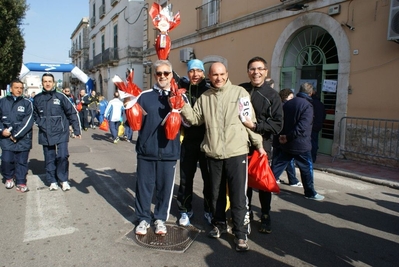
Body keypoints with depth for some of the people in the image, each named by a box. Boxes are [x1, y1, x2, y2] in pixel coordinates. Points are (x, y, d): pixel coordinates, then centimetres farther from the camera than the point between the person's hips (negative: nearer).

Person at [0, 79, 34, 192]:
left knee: (21, 161, 3)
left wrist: (16, 135, -10)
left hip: (23, 138, -1)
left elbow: (28, 121, -7)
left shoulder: (27, 103, 0)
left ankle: (21, 183, 18)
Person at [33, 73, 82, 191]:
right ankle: (52, 181, 22)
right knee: (49, 159, 9)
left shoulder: (60, 96, -5)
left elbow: (72, 113, -3)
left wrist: (77, 130, -3)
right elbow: (35, 114, 19)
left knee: (62, 156, -10)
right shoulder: (37, 98, 4)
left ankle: (64, 180, 8)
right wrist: (40, 124, 4)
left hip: (61, 133, -3)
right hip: (45, 135, 3)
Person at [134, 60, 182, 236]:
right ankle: (143, 218, 27)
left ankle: (160, 218, 29)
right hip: (146, 150, 1)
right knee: (144, 185, 9)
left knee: (165, 186, 10)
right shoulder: (144, 96, 4)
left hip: (169, 151, 0)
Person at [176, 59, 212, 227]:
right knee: (186, 178, 9)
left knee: (209, 178, 9)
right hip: (189, 141, 1)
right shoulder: (183, 89, 2)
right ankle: (185, 210, 27)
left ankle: (209, 211, 27)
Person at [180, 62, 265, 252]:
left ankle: (241, 234, 16)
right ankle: (219, 224, 37)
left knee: (238, 196, 2)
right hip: (213, 153, 4)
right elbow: (195, 118, 6)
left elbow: (250, 120, -1)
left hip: (237, 152, -3)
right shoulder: (204, 97, 9)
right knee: (216, 193, 17)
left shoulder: (240, 92, -1)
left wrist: (258, 144, 0)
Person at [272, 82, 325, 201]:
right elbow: (302, 126, -24)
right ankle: (310, 193, 21)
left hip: (286, 144, 6)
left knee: (278, 165, 12)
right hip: (301, 145, -6)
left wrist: (283, 135, 2)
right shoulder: (307, 105, -14)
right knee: (307, 168, 9)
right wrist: (288, 137, -17)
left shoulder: (288, 103, 7)